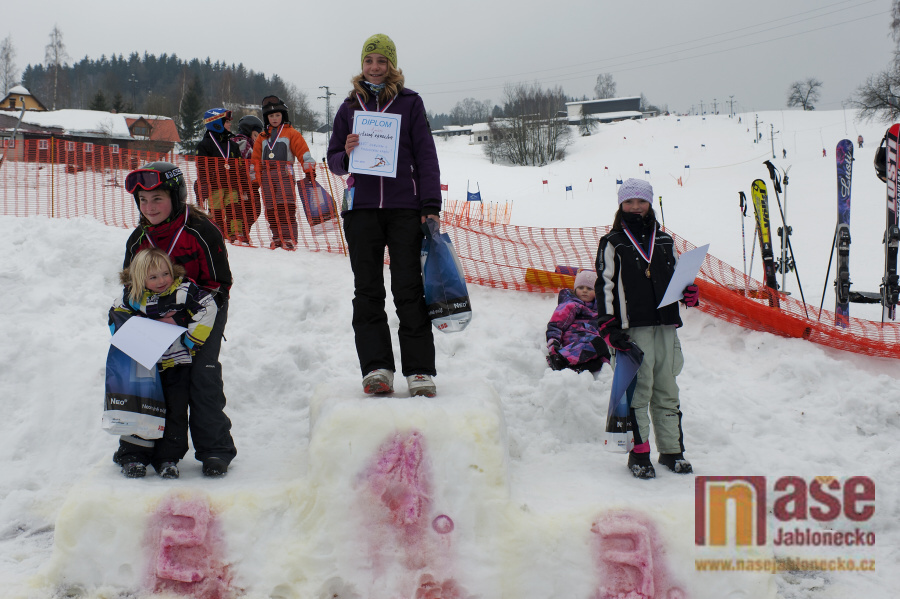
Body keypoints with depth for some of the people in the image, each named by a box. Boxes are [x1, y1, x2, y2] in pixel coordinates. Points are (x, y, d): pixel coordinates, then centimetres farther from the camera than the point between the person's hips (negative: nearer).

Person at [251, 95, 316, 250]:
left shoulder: (291, 133, 9)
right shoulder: (262, 137, 23)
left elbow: (303, 152, 1)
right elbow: (256, 160, 23)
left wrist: (309, 170, -9)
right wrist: (255, 180, 18)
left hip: (284, 174, -5)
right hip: (266, 177, 5)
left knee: (286, 207, -16)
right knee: (271, 209, 1)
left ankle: (289, 238, -19)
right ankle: (277, 238, 7)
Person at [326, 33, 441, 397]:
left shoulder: (410, 102, 9)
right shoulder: (350, 106, 15)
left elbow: (426, 155, 6)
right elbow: (333, 159, 17)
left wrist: (431, 205, -4)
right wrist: (346, 154, -8)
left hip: (405, 206, -2)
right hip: (361, 207, 2)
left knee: (409, 288, -5)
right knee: (367, 291, -3)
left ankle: (420, 371, -5)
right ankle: (376, 368, -4)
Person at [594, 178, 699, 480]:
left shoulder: (664, 241, 17)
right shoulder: (612, 243, 4)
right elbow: (605, 286, -1)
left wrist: (690, 291, 2)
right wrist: (609, 327, -9)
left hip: (666, 325, 5)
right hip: (633, 327, -4)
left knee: (667, 390, 9)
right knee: (639, 389, -6)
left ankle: (672, 449, 18)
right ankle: (638, 453, 3)